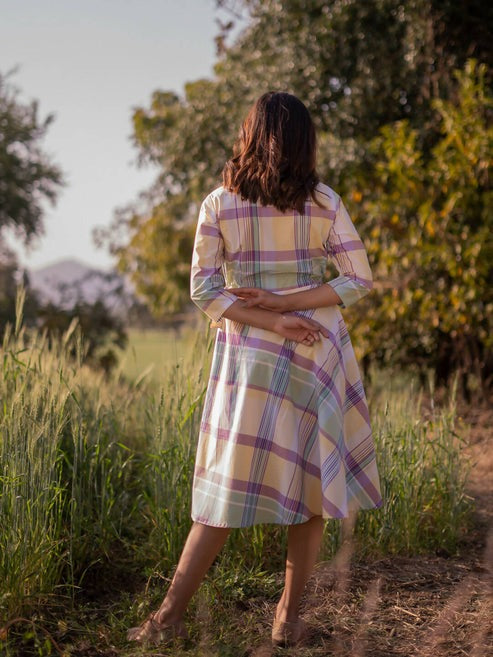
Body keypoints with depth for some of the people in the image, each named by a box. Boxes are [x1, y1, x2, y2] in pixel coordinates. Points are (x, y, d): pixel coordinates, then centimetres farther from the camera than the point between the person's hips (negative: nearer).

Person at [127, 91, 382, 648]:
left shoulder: (218, 204, -1)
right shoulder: (324, 202, 0)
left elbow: (204, 290, -7)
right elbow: (359, 280, -4)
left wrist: (276, 323, -10)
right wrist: (283, 304, -9)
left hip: (249, 352, 0)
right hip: (319, 351, 0)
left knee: (229, 486, 5)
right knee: (312, 477, 11)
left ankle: (171, 613, 5)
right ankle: (289, 616, 15)